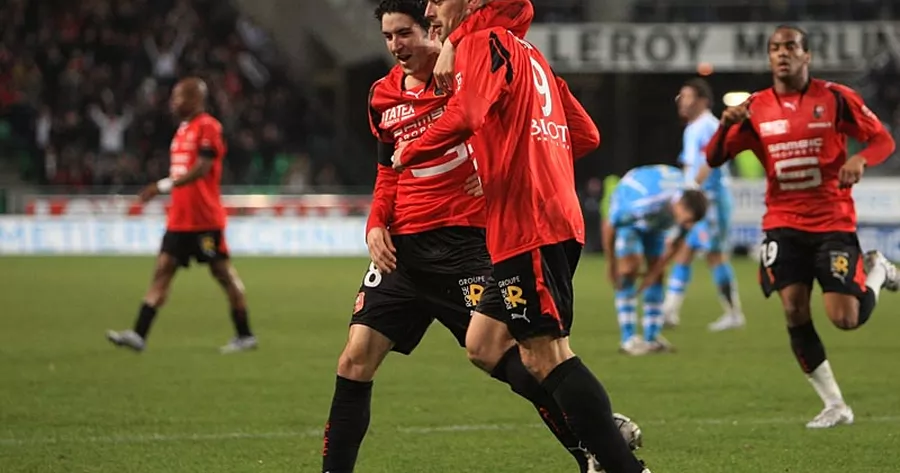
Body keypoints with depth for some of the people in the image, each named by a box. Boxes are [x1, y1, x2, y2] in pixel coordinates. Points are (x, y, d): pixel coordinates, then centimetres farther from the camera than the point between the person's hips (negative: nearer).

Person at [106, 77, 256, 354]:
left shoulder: (208, 127, -12)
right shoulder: (184, 129, 17)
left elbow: (201, 169, -21)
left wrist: (164, 186, -26)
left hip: (205, 219, -9)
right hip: (179, 219, 9)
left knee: (223, 274, 0)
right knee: (162, 270, 0)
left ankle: (245, 336, 10)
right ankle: (139, 335, -6)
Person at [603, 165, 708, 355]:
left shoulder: (690, 207, -29)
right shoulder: (646, 204, -46)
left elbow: (679, 242, -8)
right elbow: (609, 225, -29)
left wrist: (657, 269, -9)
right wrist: (611, 263, -16)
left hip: (657, 222, 5)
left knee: (657, 275, -2)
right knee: (630, 267, -19)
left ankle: (652, 337, 3)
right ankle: (628, 340, -20)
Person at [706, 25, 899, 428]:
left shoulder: (835, 98, -4)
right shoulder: (755, 108, 3)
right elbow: (714, 159, 0)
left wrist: (861, 159, -23)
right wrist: (726, 125, -21)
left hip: (833, 222, -2)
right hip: (783, 225, 2)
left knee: (845, 318, -11)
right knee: (795, 312, -9)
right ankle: (835, 406, 5)